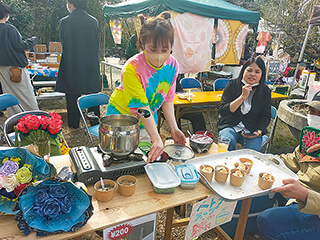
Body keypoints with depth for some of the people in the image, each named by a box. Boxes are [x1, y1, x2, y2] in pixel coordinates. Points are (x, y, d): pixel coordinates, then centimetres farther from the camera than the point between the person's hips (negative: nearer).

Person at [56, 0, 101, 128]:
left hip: (71, 65, -2)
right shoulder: (93, 21, -1)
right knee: (92, 95, 13)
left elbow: (63, 43, 1)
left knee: (72, 95, 9)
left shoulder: (65, 22, -9)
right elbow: (96, 43, 5)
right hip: (91, 65, 3)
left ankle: (74, 124, 18)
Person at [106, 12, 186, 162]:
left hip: (148, 122, 5)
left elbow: (167, 100, -5)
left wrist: (173, 128, -14)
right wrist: (156, 139, -37)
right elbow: (142, 107, -32)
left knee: (149, 157, 13)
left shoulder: (172, 65, -13)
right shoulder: (132, 68, -30)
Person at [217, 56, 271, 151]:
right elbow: (222, 111, -10)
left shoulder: (265, 91, 5)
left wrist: (259, 132, -12)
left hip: (251, 130, 1)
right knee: (227, 144, -31)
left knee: (253, 150, -28)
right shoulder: (232, 85, -1)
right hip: (229, 126, -1)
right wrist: (243, 97, -19)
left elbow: (266, 116, 8)